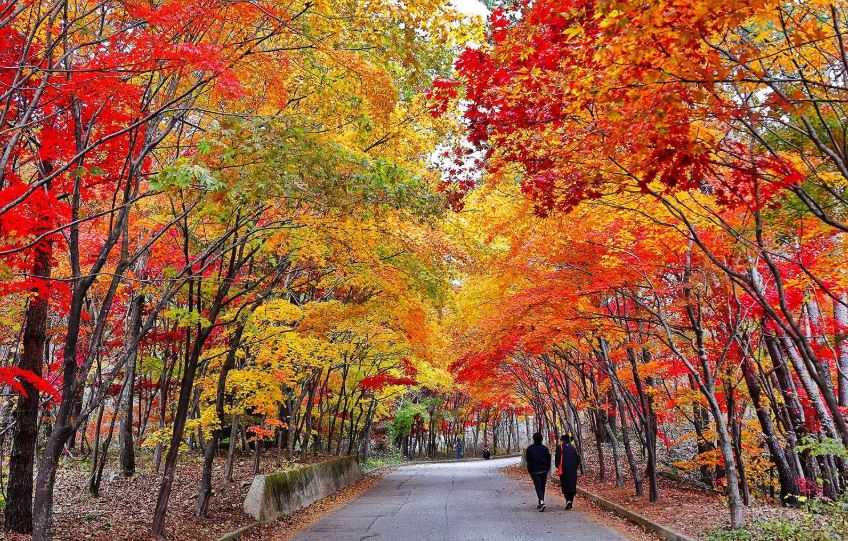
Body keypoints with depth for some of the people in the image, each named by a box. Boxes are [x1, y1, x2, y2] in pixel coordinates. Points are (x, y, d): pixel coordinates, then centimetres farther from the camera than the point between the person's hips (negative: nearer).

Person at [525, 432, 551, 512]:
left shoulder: (529, 448, -4)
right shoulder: (545, 448, 1)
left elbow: (528, 460, -2)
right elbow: (549, 460, 3)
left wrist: (530, 471, 6)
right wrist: (547, 469, 11)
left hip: (535, 471, -2)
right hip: (543, 471, 2)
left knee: (538, 487, -4)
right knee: (542, 487, 15)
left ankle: (542, 502, -24)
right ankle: (540, 503, 23)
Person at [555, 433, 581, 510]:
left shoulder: (560, 447, -4)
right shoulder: (572, 447, 7)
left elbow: (557, 458, -7)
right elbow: (578, 458, 7)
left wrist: (558, 467, 5)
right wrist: (576, 467, 14)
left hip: (564, 469, -3)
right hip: (573, 470, 3)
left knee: (565, 485, 1)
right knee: (572, 485, 11)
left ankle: (568, 500, -18)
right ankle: (571, 501, 10)